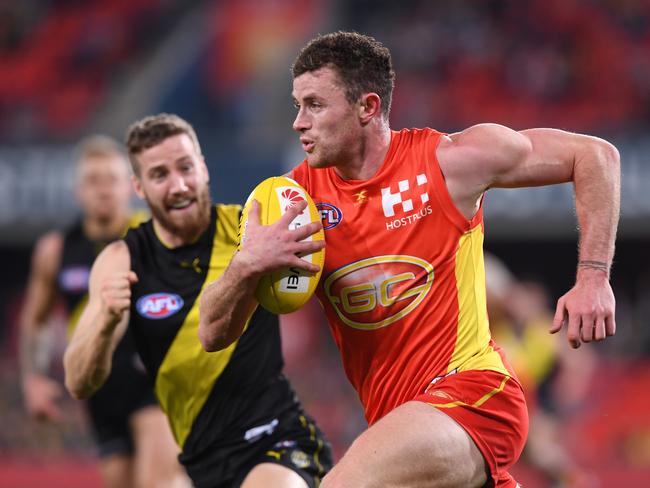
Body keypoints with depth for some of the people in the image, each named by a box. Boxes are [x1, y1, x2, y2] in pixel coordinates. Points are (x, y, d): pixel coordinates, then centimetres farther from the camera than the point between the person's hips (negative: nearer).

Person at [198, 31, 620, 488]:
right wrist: (246, 266, -22)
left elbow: (594, 154, 1)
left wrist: (593, 276, -9)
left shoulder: (450, 160, -8)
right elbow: (214, 335, 0)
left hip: (471, 395, -7)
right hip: (396, 414, 7)